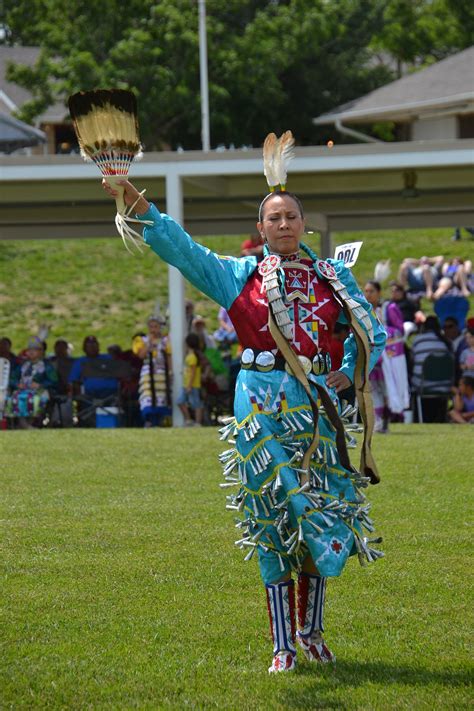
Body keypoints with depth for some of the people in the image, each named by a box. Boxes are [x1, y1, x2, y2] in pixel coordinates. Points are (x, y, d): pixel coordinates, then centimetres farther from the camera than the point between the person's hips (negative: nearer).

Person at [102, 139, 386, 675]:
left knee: (321, 513, 3)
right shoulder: (240, 276, 7)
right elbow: (180, 248, 0)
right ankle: (283, 645, 2)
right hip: (262, 402, -2)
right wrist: (137, 204, -12)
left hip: (316, 403, 2)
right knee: (274, 518, -2)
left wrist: (348, 372, -1)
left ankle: (312, 631, 18)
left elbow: (371, 332, 17)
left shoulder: (333, 277, 11)